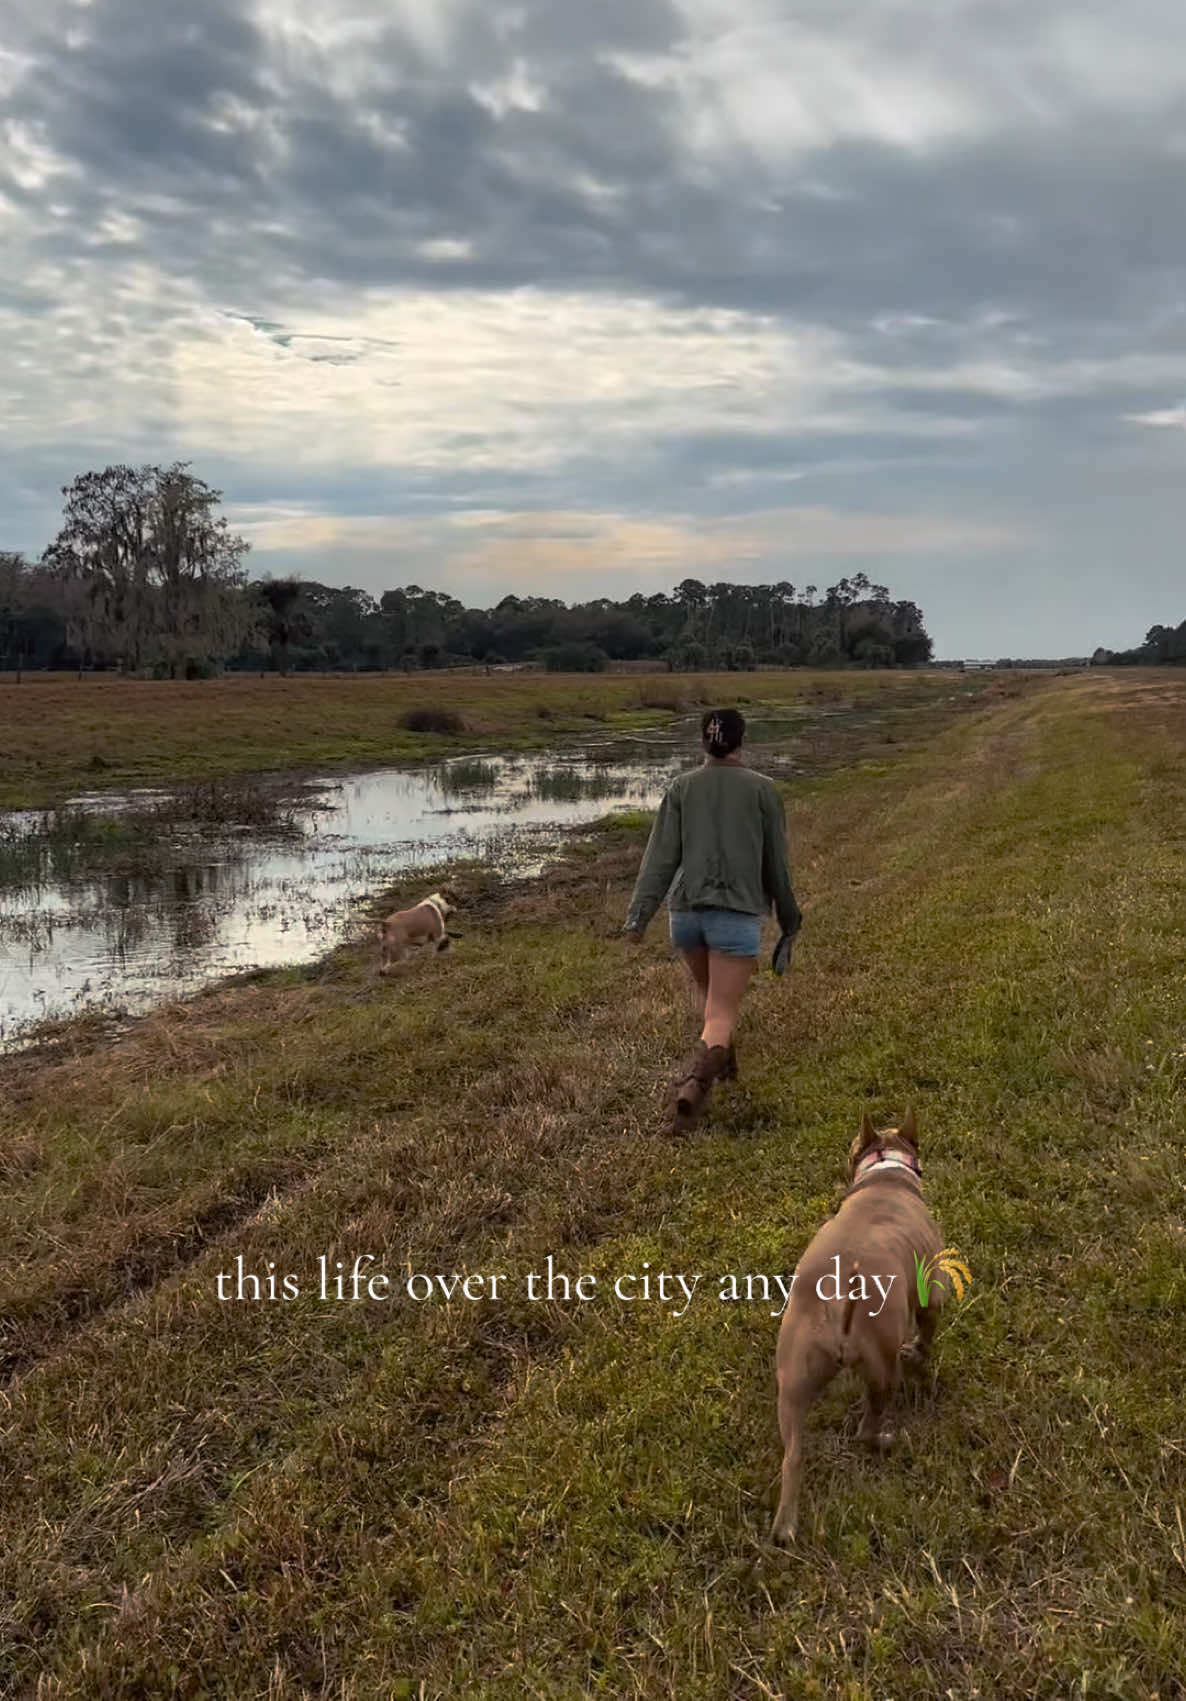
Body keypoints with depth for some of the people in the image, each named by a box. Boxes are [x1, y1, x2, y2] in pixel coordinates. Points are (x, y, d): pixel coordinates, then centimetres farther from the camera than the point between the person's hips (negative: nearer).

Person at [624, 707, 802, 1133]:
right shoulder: (763, 790, 0)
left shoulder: (681, 788, 4)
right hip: (738, 913, -3)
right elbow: (776, 862, 4)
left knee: (704, 984, 32)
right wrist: (788, 917, 17)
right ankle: (692, 1082, -28)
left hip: (686, 910, 3)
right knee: (721, 1014, -4)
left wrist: (638, 915, -4)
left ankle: (722, 1060, 33)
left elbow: (661, 856, -2)